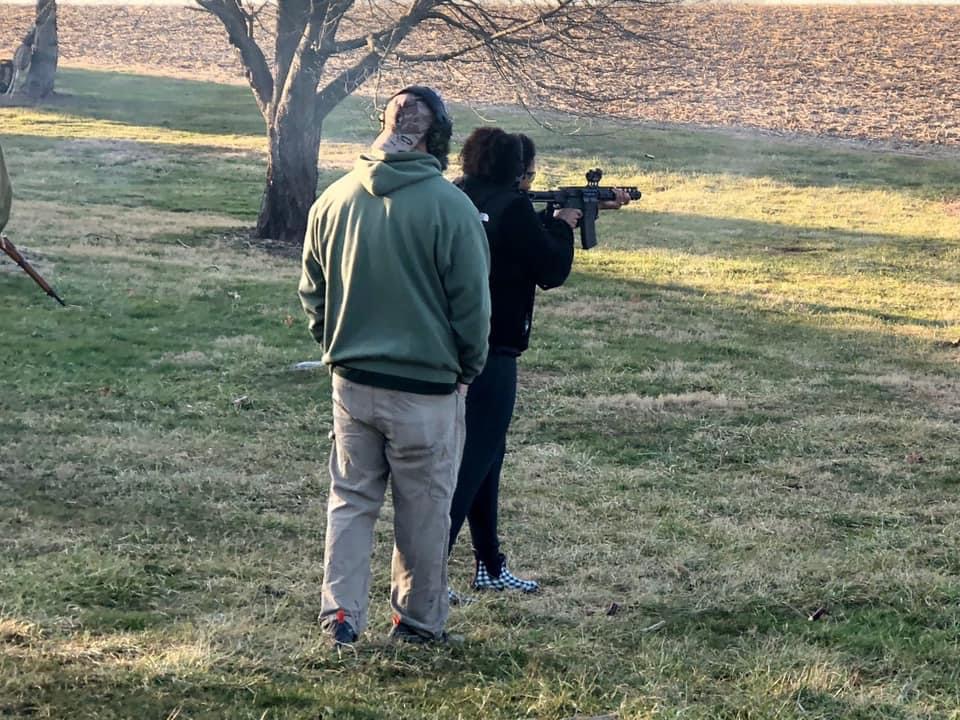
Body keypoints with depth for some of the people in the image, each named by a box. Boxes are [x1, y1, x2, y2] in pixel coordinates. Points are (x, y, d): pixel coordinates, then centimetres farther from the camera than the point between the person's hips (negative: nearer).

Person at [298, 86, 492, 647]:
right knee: (424, 510, 9)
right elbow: (471, 303, -9)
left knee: (350, 500, 14)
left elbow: (312, 292, 10)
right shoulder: (449, 206, -14)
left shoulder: (335, 199, 1)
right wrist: (468, 369, 6)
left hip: (352, 381, 4)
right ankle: (420, 621, 19)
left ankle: (340, 614, 9)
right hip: (426, 386, -4)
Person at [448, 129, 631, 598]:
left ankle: (489, 566, 30)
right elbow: (550, 272, -8)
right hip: (490, 353, -9)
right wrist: (564, 225, 10)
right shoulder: (512, 208, -15)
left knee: (486, 455, 20)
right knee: (473, 460, -3)